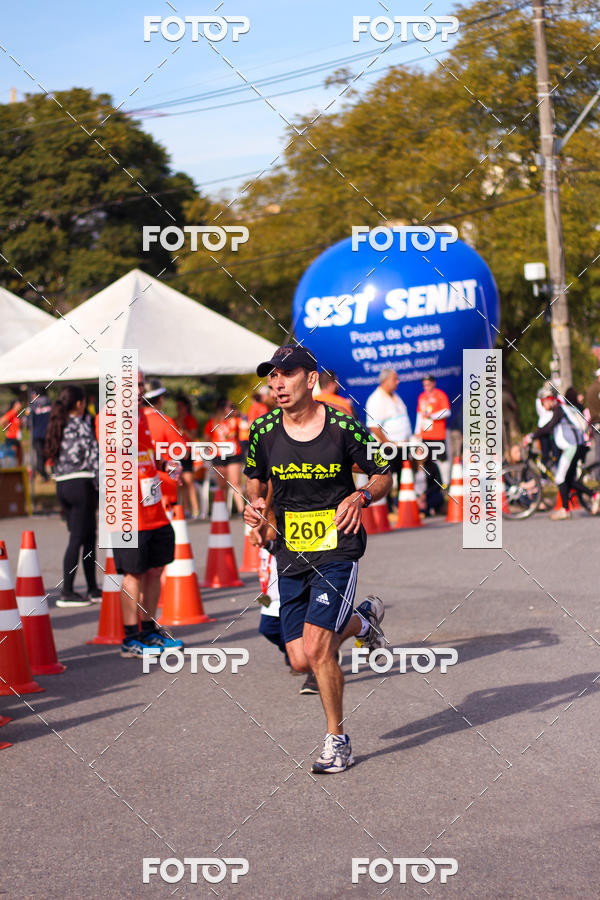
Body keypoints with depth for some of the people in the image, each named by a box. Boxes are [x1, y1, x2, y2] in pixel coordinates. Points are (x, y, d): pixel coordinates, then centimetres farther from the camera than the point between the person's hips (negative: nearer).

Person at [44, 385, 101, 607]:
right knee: (77, 539, -4)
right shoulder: (81, 427, -10)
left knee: (89, 537, 14)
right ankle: (66, 593, -5)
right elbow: (93, 458, -14)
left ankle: (92, 589, 17)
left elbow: (53, 459, 14)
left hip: (62, 486, 8)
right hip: (81, 485, -8)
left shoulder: (56, 426, 12)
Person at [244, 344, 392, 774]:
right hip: (291, 555, 4)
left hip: (338, 549, -4)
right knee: (300, 660, 4)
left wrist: (360, 497, -17)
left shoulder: (344, 427, -10)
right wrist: (255, 505, -6)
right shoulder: (263, 431, -2)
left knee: (316, 649, -15)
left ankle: (337, 741, 6)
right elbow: (256, 481, 15)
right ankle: (362, 620, 35)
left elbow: (383, 475, 3)